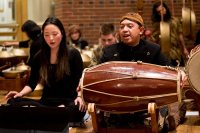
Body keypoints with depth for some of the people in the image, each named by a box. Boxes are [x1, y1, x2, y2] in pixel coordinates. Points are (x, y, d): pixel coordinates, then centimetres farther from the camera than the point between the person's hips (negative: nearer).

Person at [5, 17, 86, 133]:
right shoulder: (39, 56, 7)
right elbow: (32, 83, 10)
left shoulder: (73, 54, -1)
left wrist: (80, 96, -22)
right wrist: (21, 93, -11)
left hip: (70, 101, -3)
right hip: (47, 102, 3)